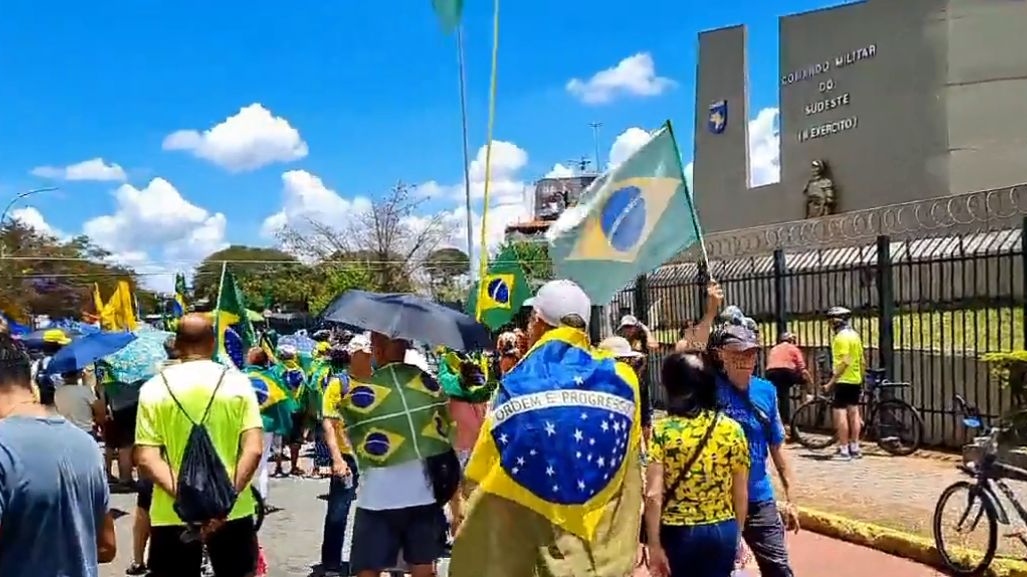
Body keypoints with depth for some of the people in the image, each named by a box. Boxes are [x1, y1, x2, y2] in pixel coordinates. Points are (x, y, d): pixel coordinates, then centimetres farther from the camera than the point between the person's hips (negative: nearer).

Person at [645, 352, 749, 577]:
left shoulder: (662, 431, -11)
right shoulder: (732, 429, -2)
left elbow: (653, 495, -16)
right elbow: (741, 494, 3)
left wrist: (654, 546, -9)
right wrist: (737, 536, 16)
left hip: (677, 534, -2)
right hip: (722, 533, 2)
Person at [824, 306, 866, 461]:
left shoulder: (841, 337, -15)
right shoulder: (855, 335, 13)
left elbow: (843, 362, -22)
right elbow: (861, 361, 16)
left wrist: (831, 382, -21)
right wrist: (860, 378, 25)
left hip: (843, 380, -9)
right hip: (856, 380, 9)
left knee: (839, 414, -6)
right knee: (853, 413, 11)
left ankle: (843, 450, -8)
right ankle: (854, 448, 16)